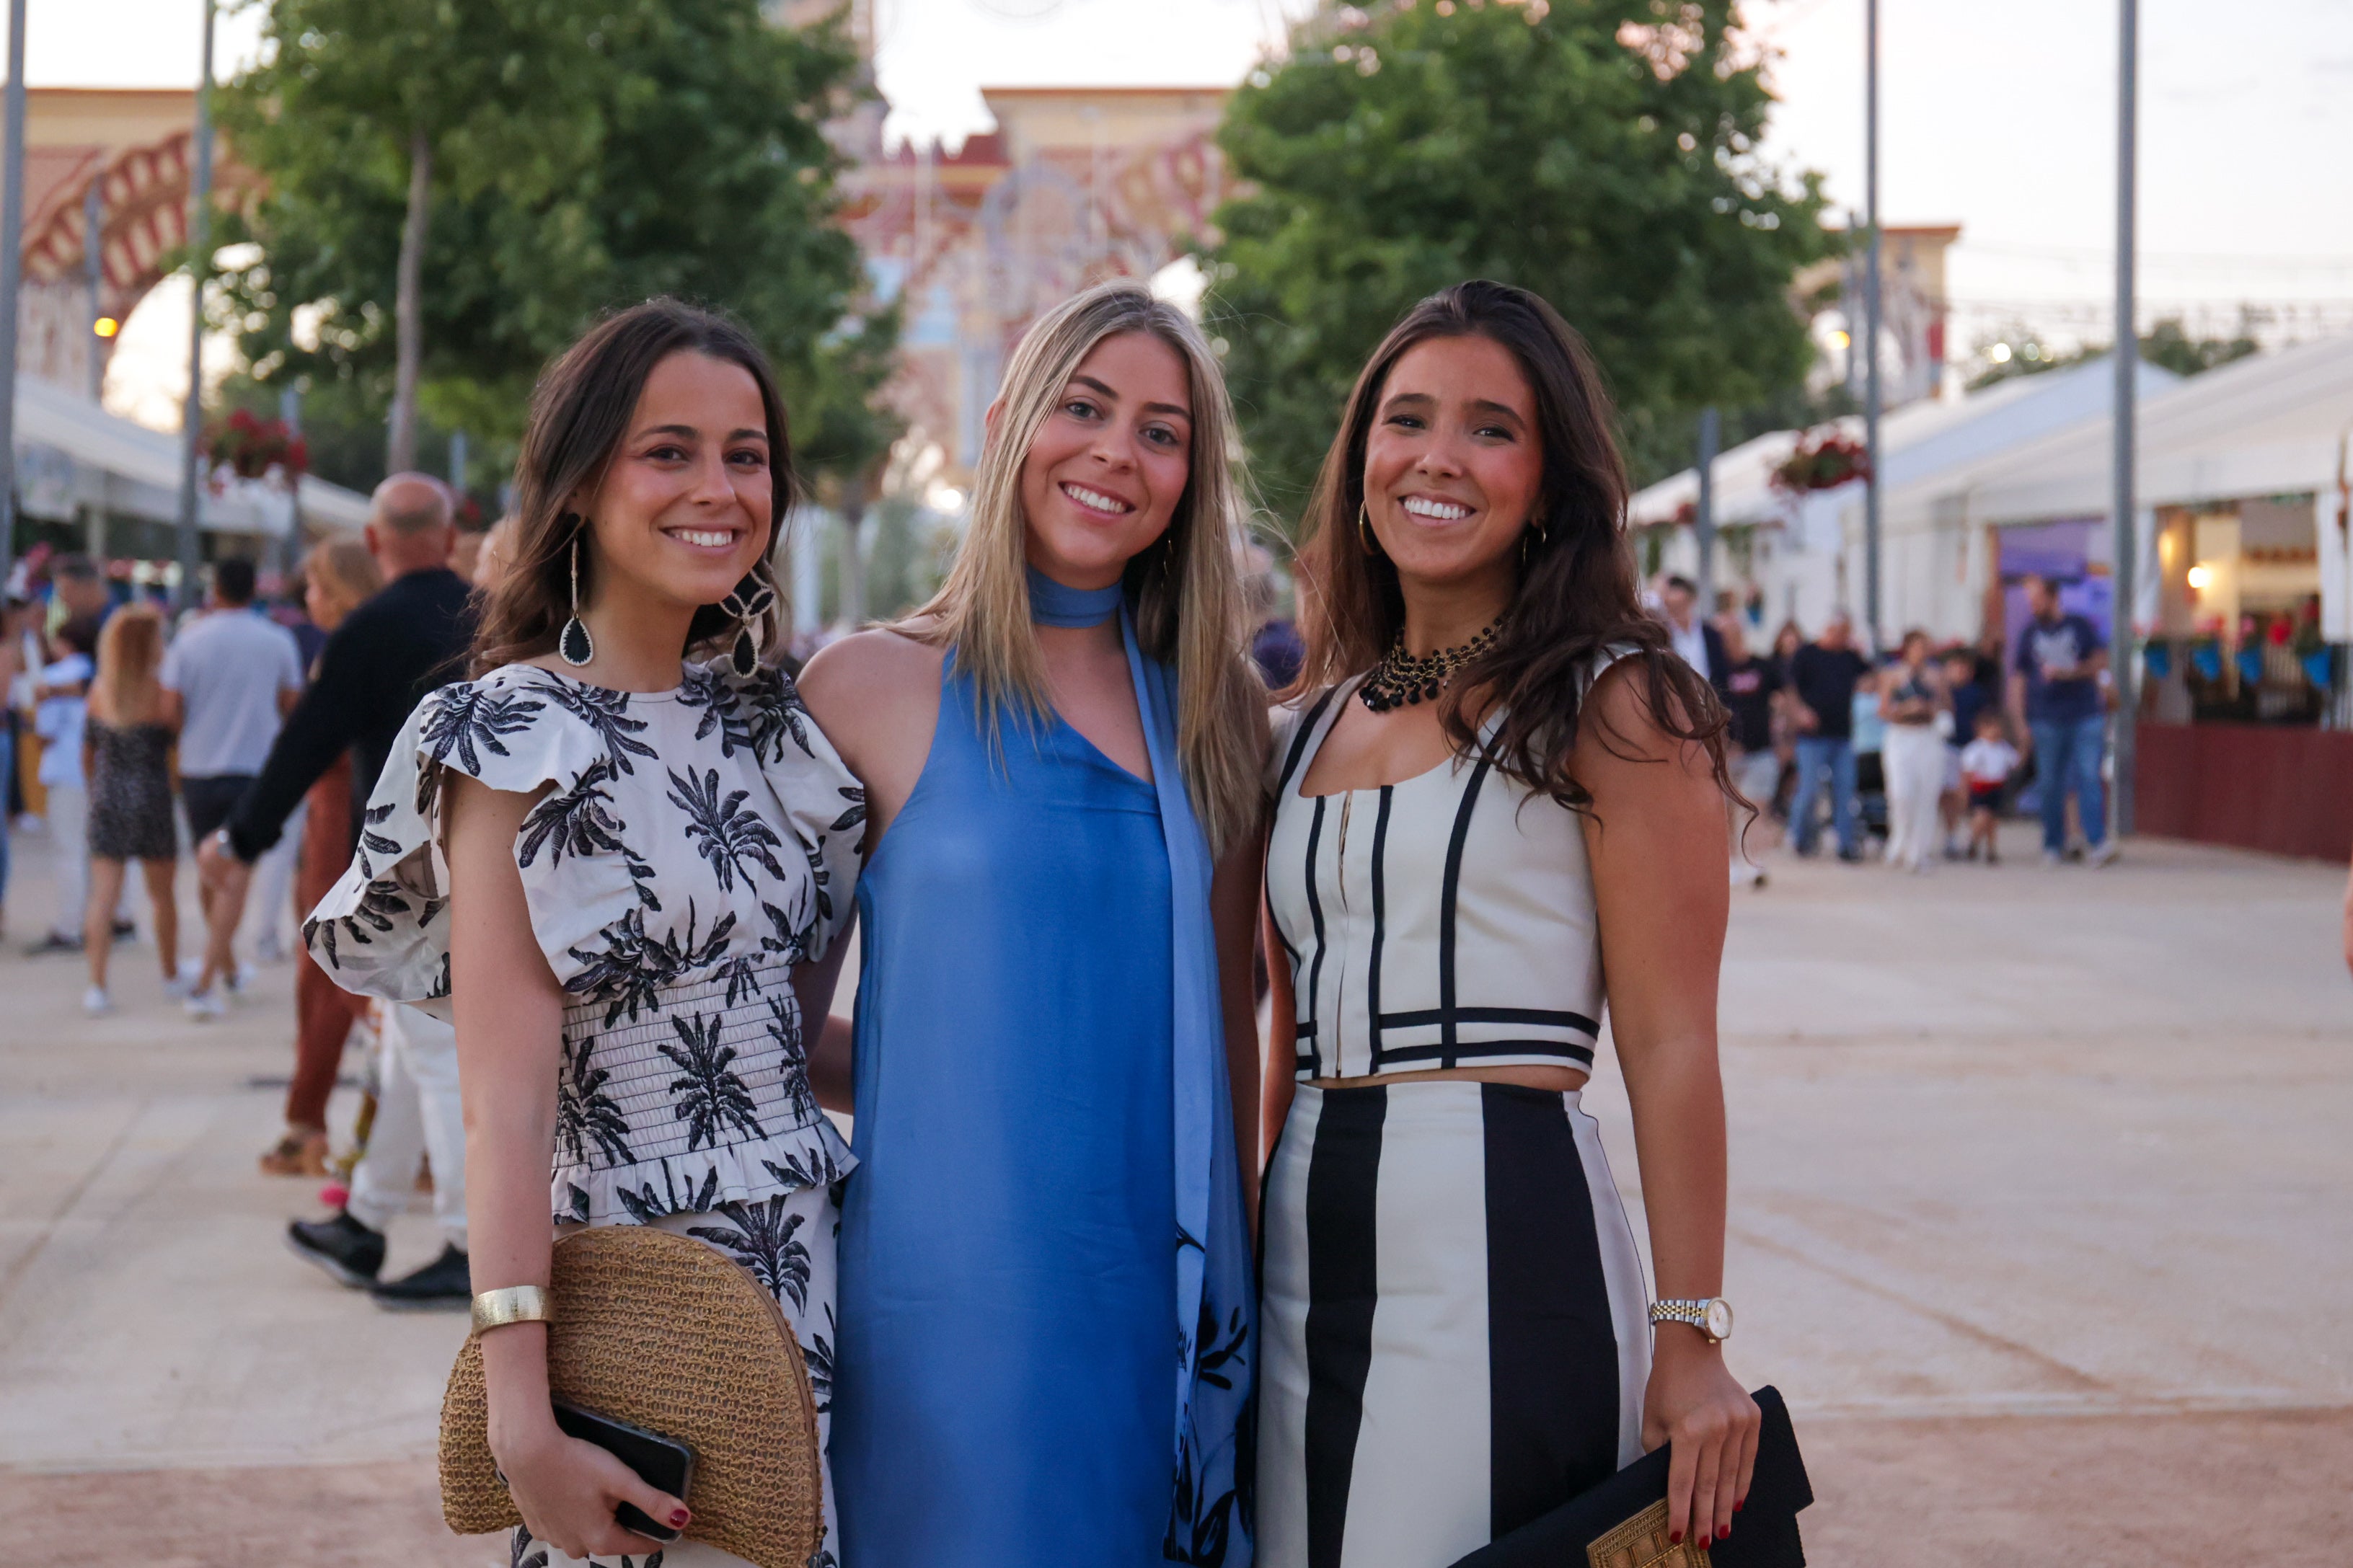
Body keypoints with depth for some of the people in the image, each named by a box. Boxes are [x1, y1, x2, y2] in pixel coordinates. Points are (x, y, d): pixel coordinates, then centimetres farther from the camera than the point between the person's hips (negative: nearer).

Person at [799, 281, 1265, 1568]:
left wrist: (1241, 1277, 13)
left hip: (1169, 1308, 4)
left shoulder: (1218, 713, 9)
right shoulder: (875, 686, -2)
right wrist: (939, 1076, -8)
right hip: (950, 1301, -4)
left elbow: (1228, 1026, 14)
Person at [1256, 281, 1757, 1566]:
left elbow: (1670, 1046, -8)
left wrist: (1689, 1339, -13)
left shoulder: (1611, 708, -3)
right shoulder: (1308, 730, 15)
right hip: (1307, 1268, 6)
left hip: (1509, 1250, -6)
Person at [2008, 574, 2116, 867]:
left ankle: (2097, 842, -16)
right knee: (2050, 785, 2)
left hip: (2086, 716, -2)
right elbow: (2018, 678, 11)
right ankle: (2054, 845, 10)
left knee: (2089, 778, -11)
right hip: (2046, 719, 2)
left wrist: (2067, 673, -11)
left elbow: (2101, 661, 3)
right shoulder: (2030, 633, 11)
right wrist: (2020, 722, 4)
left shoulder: (2080, 626, 7)